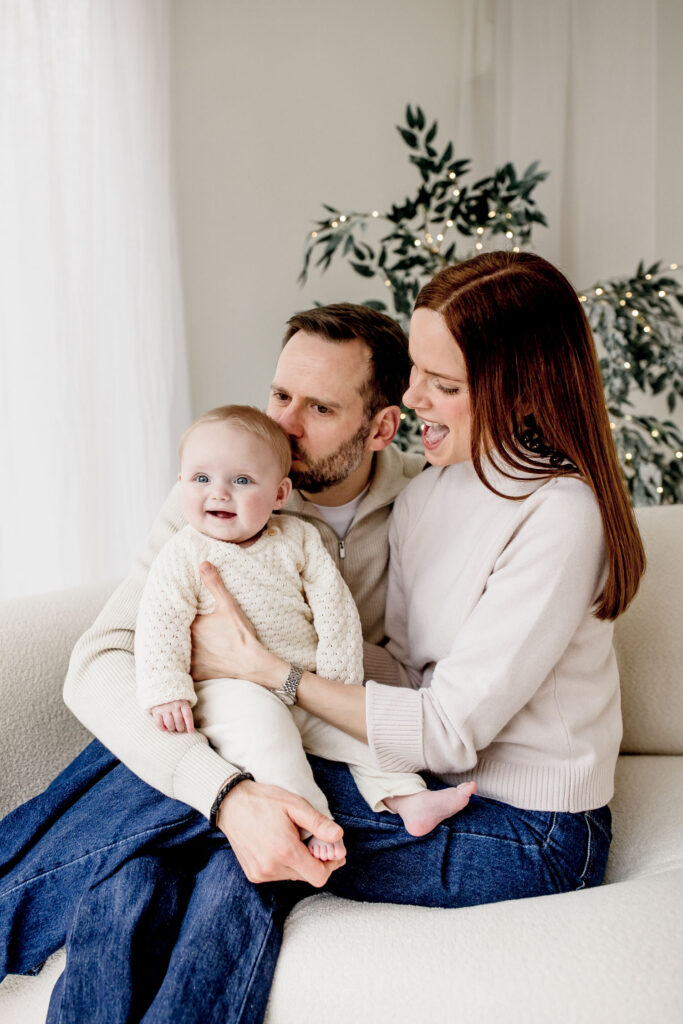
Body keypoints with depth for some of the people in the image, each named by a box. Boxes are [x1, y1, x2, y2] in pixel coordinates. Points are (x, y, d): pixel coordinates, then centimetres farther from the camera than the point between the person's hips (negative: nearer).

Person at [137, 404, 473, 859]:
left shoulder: (299, 539, 3)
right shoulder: (184, 555, -5)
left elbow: (334, 607, 3)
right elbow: (161, 625, -10)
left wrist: (339, 678, -4)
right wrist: (166, 690, -22)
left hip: (306, 686, 5)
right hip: (231, 690, -4)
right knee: (261, 723, -32)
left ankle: (409, 800, 4)